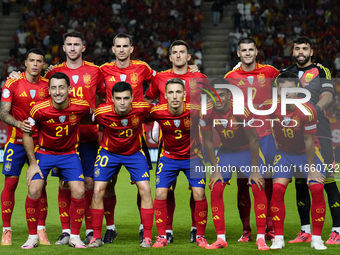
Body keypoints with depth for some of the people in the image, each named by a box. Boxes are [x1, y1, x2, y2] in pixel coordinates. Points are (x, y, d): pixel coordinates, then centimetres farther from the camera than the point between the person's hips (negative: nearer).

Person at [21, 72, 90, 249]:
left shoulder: (81, 107, -20)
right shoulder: (39, 109, -23)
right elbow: (27, 134, -8)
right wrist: (32, 163, -8)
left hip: (69, 153, 1)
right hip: (44, 153, -1)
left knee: (79, 192, -11)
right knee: (34, 191, -15)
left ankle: (74, 236, 7)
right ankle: (32, 237, 3)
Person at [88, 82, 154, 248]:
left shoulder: (141, 109, -26)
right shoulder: (102, 112, -26)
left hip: (135, 152, 0)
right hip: (109, 152, 0)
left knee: (145, 190, -11)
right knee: (98, 190, -8)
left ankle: (147, 237, 0)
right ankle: (96, 236, 5)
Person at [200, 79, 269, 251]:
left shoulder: (241, 109, -30)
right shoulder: (207, 112, -20)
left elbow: (253, 140, -20)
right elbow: (208, 141, -6)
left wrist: (255, 170, -18)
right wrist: (215, 170, -8)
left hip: (248, 151, -3)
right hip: (226, 151, 3)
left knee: (258, 188, -14)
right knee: (215, 189, -9)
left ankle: (261, 238, -6)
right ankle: (221, 238, 0)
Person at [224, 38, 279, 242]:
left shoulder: (269, 72, 2)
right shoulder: (231, 77, 3)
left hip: (265, 134, 0)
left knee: (267, 181, 0)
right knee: (242, 183, 0)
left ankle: (270, 227, 8)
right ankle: (246, 230, 8)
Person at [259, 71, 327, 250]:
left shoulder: (307, 110, -26)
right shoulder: (270, 106, -19)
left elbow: (308, 140, -19)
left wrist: (311, 169, -13)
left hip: (308, 152, -2)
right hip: (284, 153, 2)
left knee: (317, 188, -16)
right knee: (277, 188, -15)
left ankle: (316, 238, -2)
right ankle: (278, 238, -5)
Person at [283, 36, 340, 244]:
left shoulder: (321, 72, 6)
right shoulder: (286, 74, 16)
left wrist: (313, 110, -25)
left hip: (318, 131, -4)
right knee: (300, 182, 4)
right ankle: (305, 231, 11)